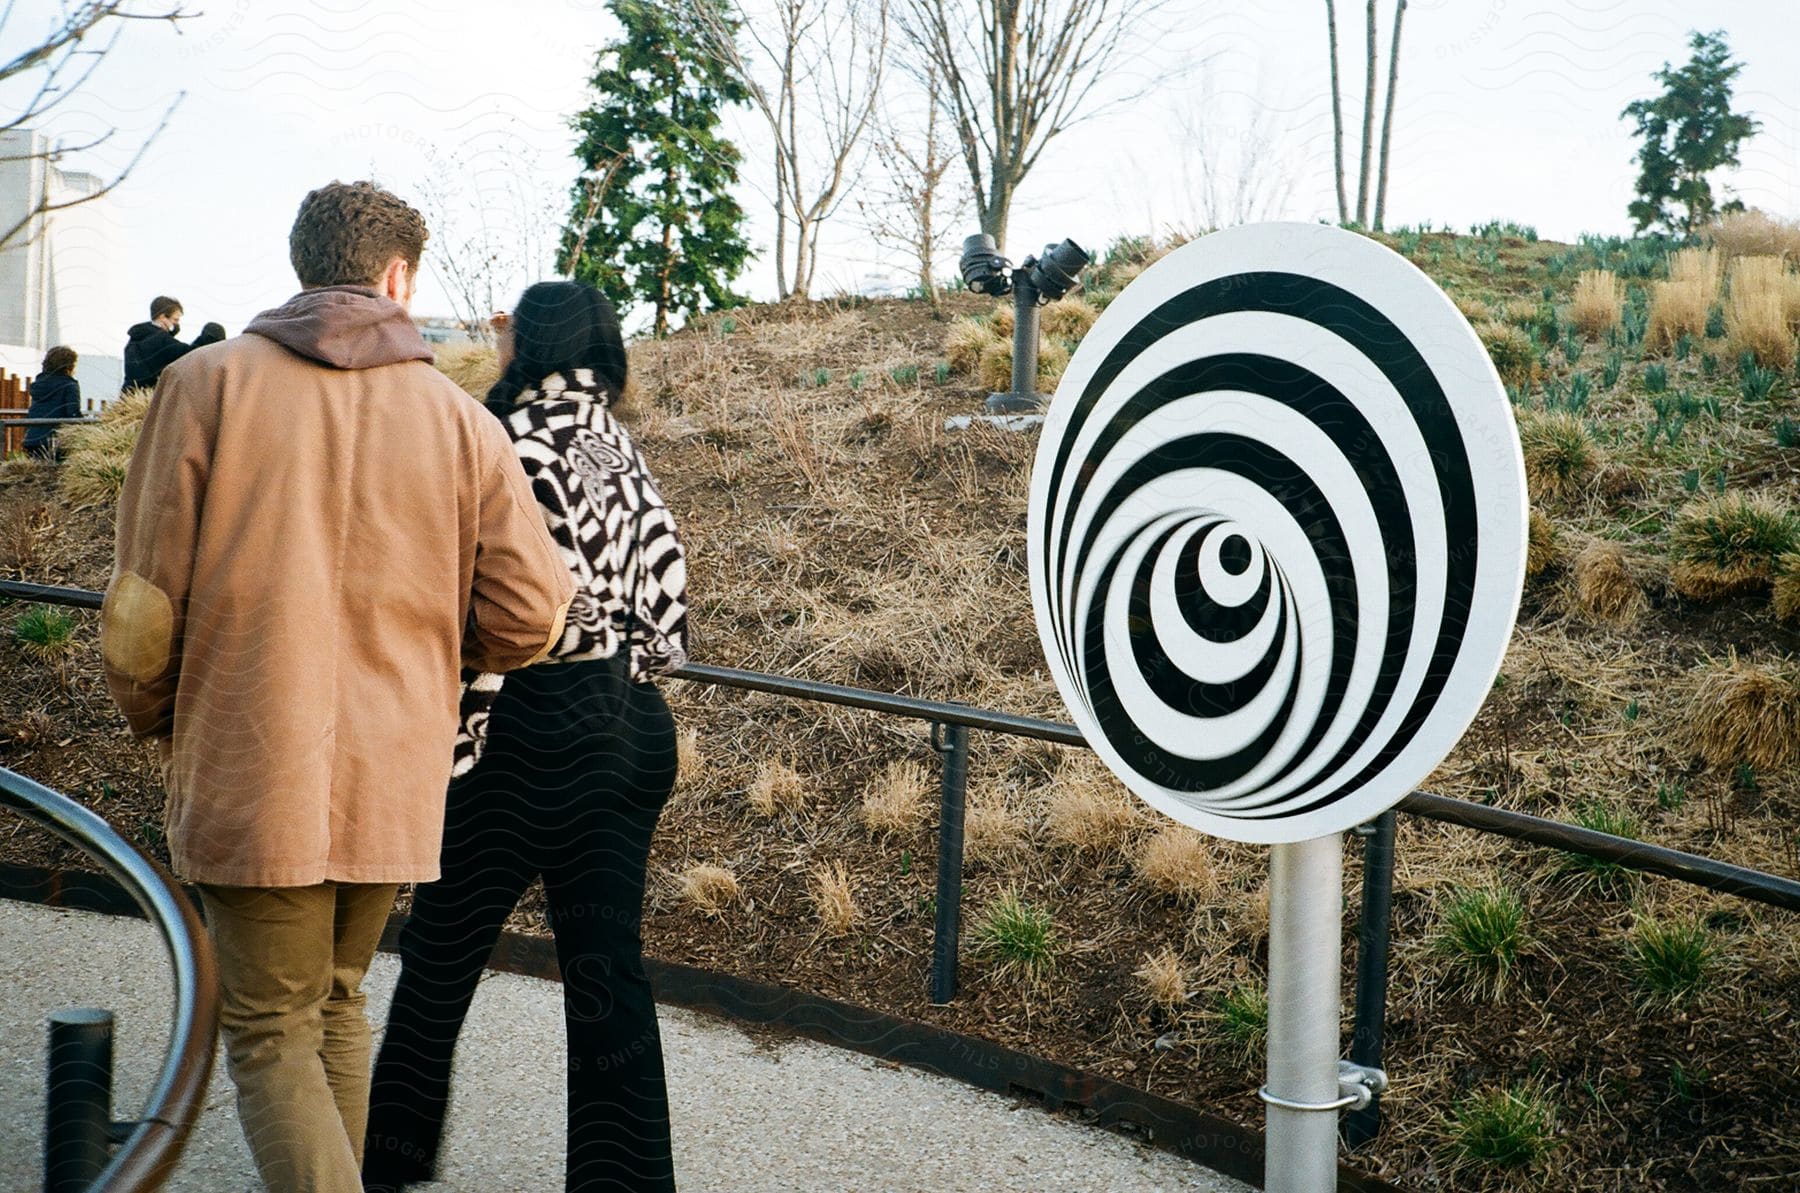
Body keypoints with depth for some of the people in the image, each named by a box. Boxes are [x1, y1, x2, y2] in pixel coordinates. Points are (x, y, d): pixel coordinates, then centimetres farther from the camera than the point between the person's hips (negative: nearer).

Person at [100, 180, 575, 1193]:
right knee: (337, 1007, 22)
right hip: (395, 778, 3)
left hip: (249, 775, -3)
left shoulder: (208, 383, -3)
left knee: (271, 1035, 4)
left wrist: (158, 720, 14)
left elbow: (146, 598, -4)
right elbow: (529, 617, -1)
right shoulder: (461, 419, 2)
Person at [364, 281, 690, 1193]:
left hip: (540, 730, -7)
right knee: (607, 966, 10)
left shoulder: (519, 443, -11)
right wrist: (627, 675, 18)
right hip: (635, 729, 7)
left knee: (442, 951, 10)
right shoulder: (625, 453, 11)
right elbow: (665, 601, 9)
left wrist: (452, 744, -13)